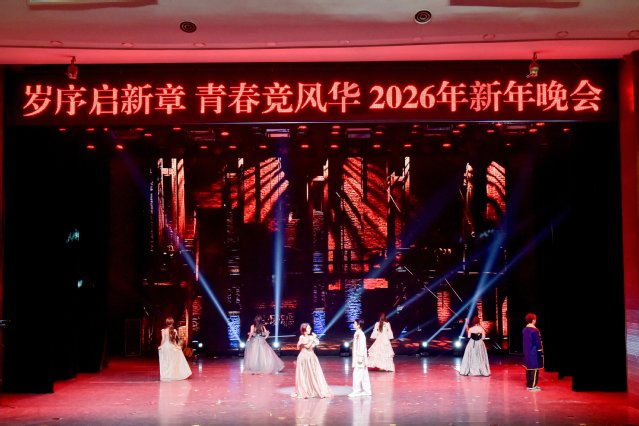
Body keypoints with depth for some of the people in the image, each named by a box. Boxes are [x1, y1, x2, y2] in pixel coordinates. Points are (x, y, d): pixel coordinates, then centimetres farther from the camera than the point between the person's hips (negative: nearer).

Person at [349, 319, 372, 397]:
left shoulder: (361, 334, -17)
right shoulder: (357, 334, 11)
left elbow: (362, 347, -20)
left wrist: (360, 358, -21)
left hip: (360, 358, -9)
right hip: (357, 358, 9)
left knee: (357, 374, -6)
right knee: (363, 375, 12)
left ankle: (356, 391, -1)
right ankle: (366, 391, 18)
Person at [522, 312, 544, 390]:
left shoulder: (524, 329, 6)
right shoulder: (535, 330, -18)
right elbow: (538, 343, -15)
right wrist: (541, 352, -7)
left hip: (527, 352, 8)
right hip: (534, 352, -8)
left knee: (528, 368, 13)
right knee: (534, 369, -2)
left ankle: (528, 384, 20)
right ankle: (532, 385, 0)